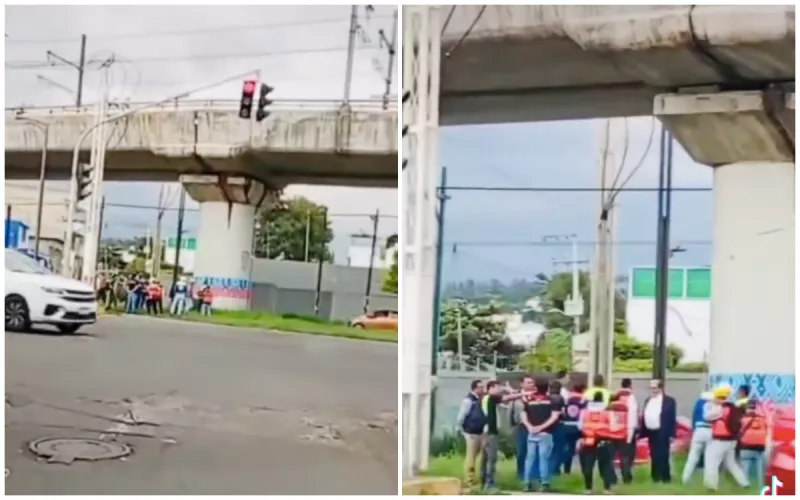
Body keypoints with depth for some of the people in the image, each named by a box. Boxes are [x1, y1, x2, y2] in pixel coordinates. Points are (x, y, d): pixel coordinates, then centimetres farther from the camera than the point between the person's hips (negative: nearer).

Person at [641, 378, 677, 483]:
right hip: (651, 433, 6)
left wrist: (672, 434, -12)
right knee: (654, 457, 10)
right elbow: (644, 417, 13)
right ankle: (656, 478, 17)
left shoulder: (669, 400, -4)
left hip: (662, 433, -6)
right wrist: (642, 433, 9)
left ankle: (666, 479, 2)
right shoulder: (647, 401, 15)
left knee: (663, 457, -6)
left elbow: (672, 419, -7)